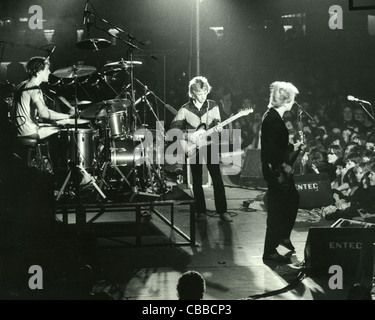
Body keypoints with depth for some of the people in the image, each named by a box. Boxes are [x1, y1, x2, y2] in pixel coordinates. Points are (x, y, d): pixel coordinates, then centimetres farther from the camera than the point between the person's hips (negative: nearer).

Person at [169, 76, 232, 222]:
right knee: (197, 181, 6)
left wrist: (218, 127, -21)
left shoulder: (213, 106, 0)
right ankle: (200, 210, 15)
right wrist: (182, 141, -14)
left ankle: (222, 211, 0)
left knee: (217, 179, -5)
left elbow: (216, 124, 3)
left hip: (210, 145, 0)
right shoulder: (185, 109, -4)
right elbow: (174, 127, -2)